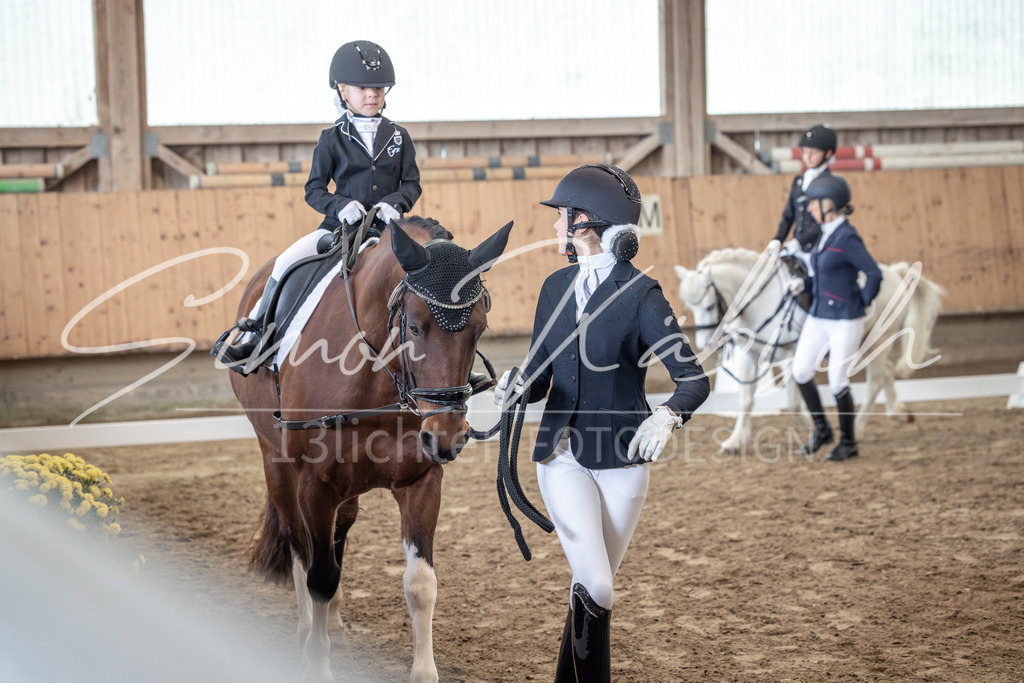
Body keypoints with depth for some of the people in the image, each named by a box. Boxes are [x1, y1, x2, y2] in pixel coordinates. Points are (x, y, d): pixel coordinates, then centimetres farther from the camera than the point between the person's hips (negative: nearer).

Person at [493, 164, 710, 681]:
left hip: (622, 458, -2)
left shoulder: (639, 295, -10)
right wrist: (516, 388, -11)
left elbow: (694, 378, -16)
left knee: (594, 587, 9)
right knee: (595, 588, -12)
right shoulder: (556, 289, 6)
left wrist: (667, 417, -36)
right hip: (562, 457, 2)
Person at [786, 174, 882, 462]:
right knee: (800, 371, 5)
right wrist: (803, 283, 3)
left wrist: (862, 304, -11)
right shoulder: (825, 234, 8)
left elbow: (874, 274, -21)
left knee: (837, 383, -1)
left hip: (844, 321, -8)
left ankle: (848, 443, 15)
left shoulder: (847, 238, -18)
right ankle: (821, 428, 23)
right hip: (818, 317, 8)